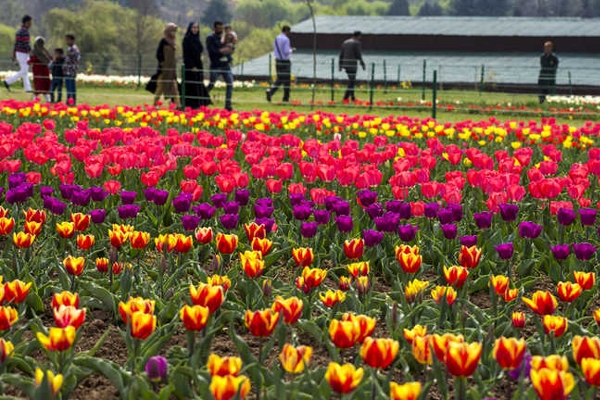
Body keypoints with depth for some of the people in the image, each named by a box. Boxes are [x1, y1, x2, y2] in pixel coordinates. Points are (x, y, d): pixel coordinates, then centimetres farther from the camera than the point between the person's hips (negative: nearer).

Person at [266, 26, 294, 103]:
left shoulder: (276, 39, 10)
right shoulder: (286, 39, -15)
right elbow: (286, 52, -20)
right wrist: (291, 50, 2)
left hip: (278, 61, 7)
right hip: (285, 62, -7)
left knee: (279, 79, 12)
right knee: (286, 80, 4)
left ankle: (270, 91, -10)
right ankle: (286, 98, 8)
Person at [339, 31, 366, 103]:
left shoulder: (345, 42, 13)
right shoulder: (357, 43, -9)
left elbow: (341, 55, 13)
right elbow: (359, 55, -13)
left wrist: (340, 65, 15)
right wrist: (362, 64, -5)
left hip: (345, 64, 8)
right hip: (352, 65, -8)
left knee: (352, 80, 18)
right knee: (351, 82, -4)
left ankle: (352, 98, 22)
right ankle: (345, 98, -10)